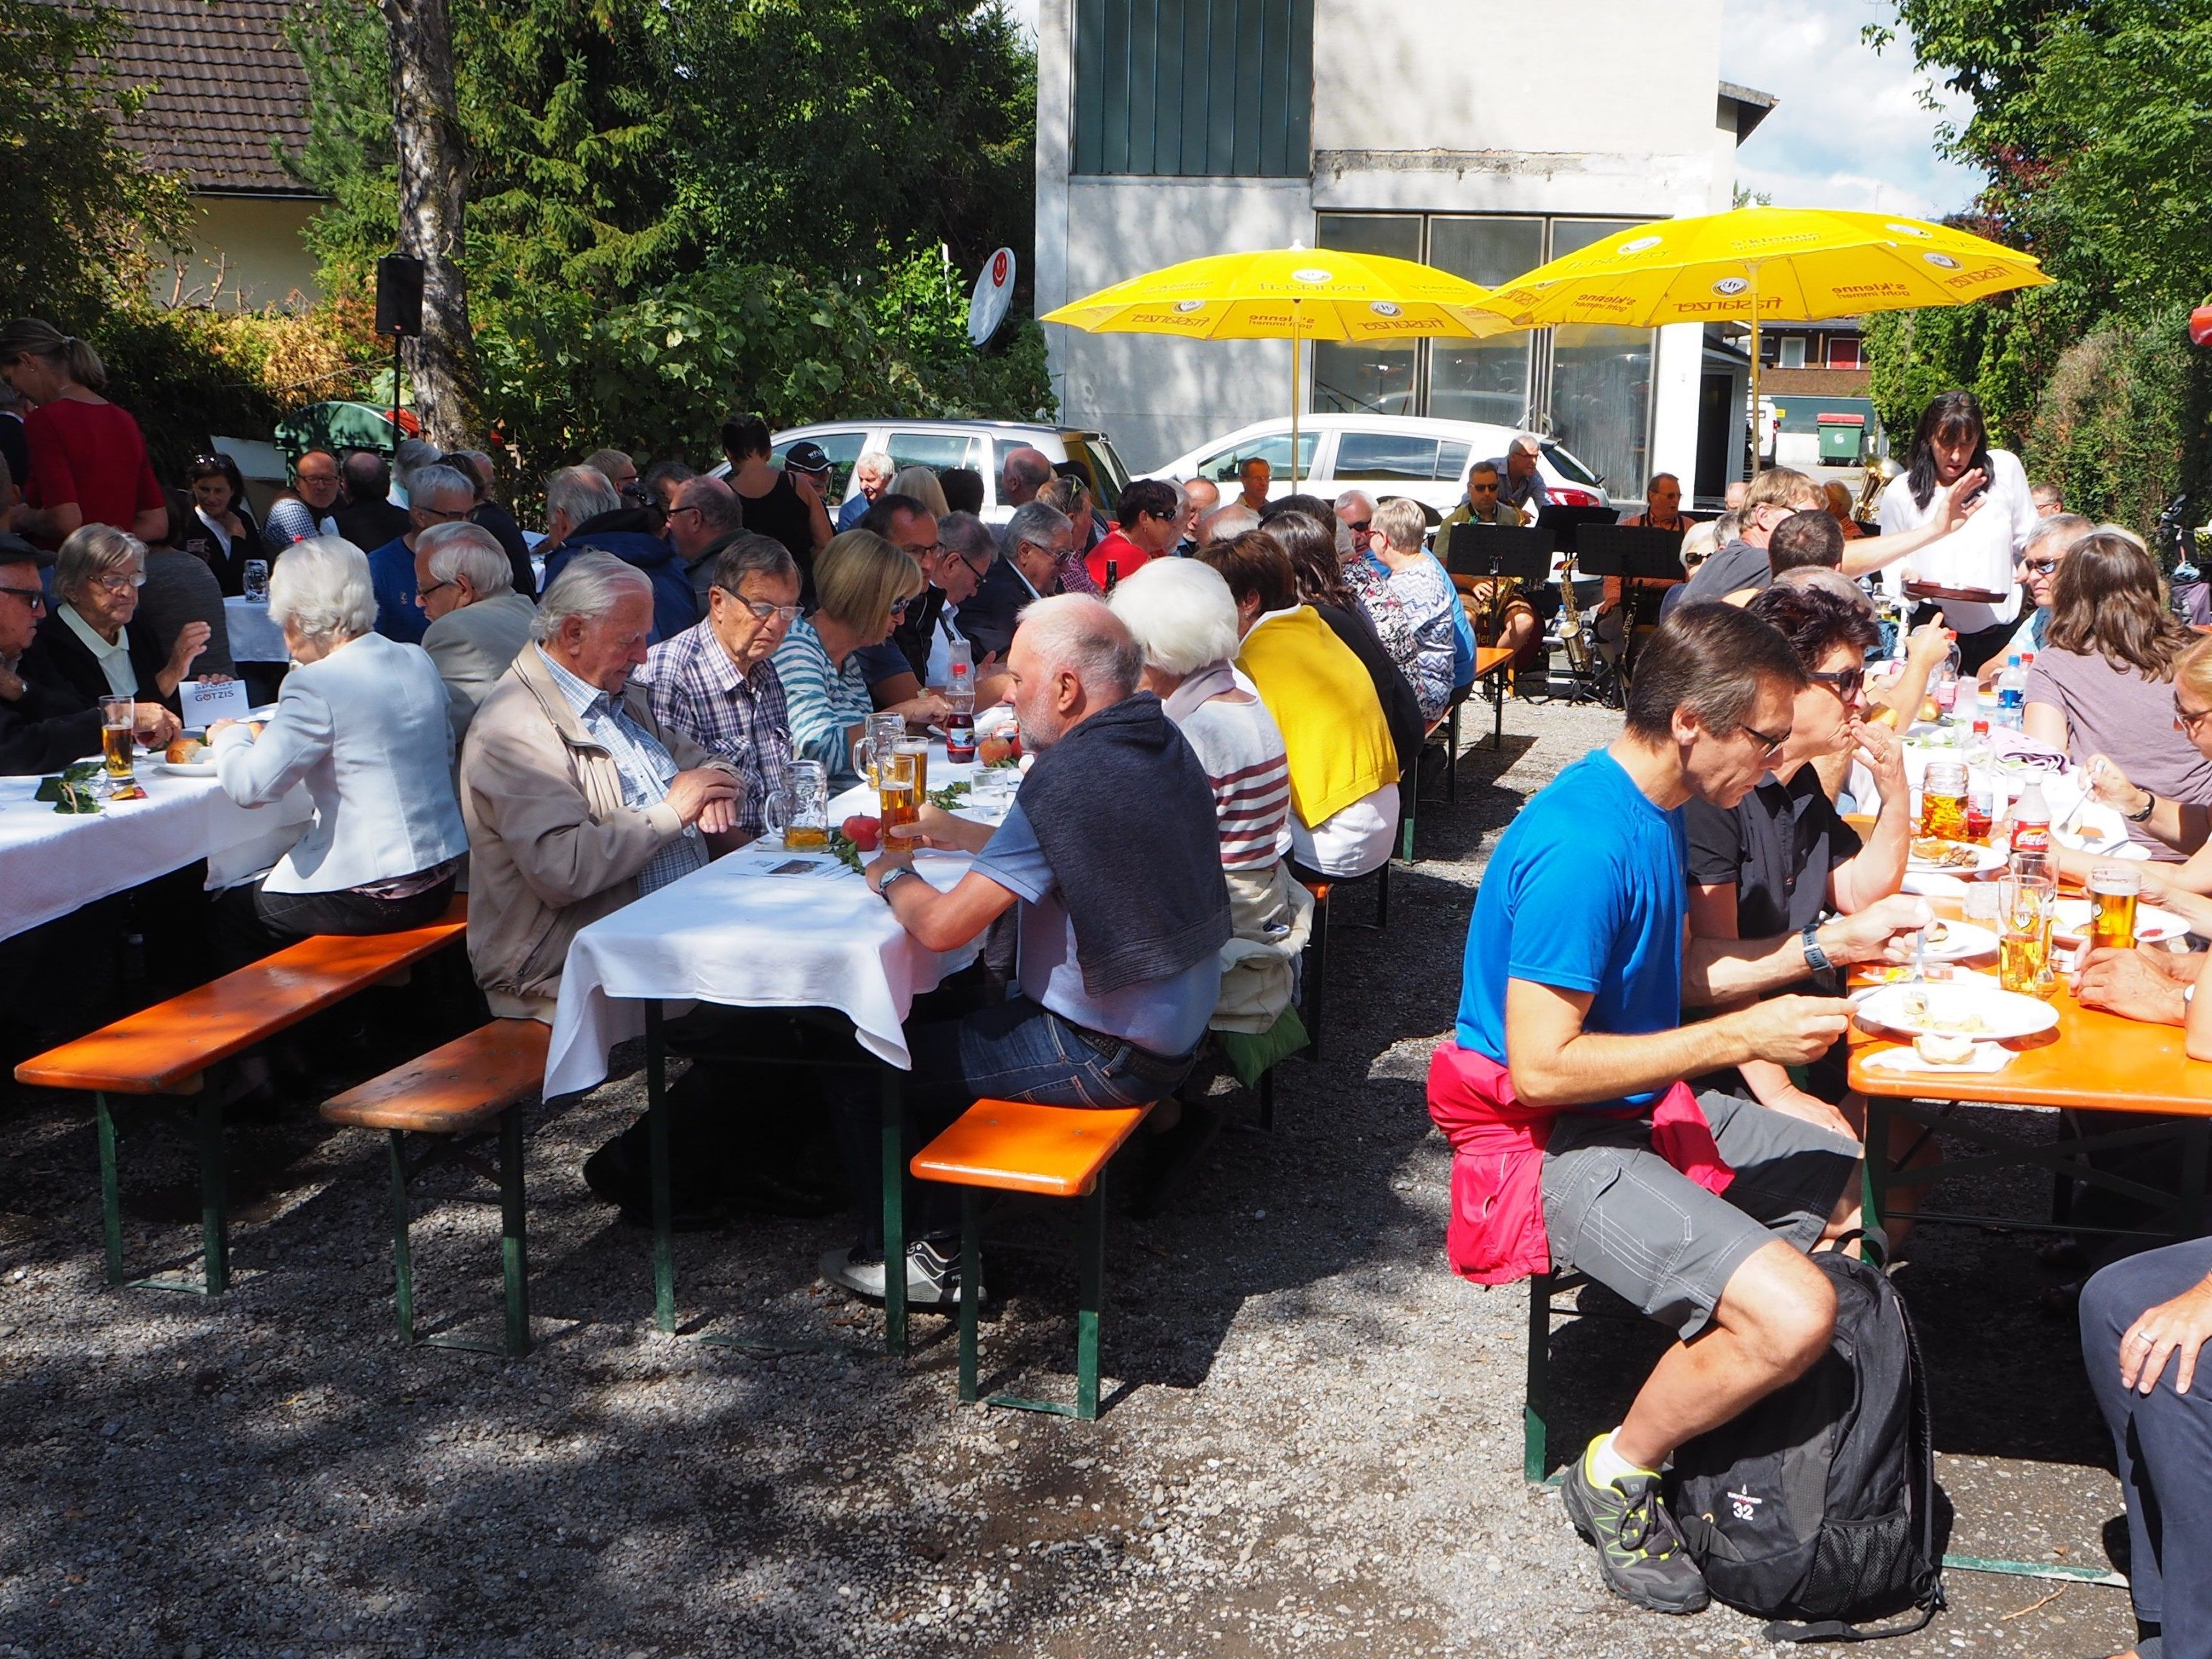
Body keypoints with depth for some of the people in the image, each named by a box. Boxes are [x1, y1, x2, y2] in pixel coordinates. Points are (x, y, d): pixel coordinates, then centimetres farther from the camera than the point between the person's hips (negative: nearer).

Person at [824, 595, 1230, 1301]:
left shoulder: (1070, 778, -25)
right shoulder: (1162, 741, 3)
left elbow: (943, 925, -23)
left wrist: (892, 877, -3)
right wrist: (951, 831, 18)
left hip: (1109, 1055, -10)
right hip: (1175, 1024, 10)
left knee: (867, 1062, 2)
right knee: (952, 1009, 27)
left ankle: (902, 1254, 18)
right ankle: (938, 1224, 31)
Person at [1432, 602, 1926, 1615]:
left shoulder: (1653, 807, 6)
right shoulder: (1580, 847, -26)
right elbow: (1542, 1067, -27)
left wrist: (1820, 947, 8)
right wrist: (1741, 1039, -23)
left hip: (1645, 1108, 10)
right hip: (1559, 1146, -10)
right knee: (1795, 1315, -24)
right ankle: (1618, 1477, 1)